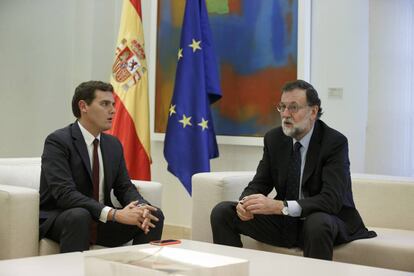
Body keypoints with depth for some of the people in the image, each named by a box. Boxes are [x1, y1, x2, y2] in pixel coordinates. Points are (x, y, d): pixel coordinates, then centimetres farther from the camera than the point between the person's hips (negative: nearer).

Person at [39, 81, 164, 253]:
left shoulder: (113, 145, 8)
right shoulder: (57, 141, -14)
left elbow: (124, 187, 8)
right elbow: (64, 193, -25)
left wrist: (141, 208, -17)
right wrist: (114, 214, -33)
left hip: (101, 222, 6)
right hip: (58, 221, -6)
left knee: (154, 215, -12)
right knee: (79, 216, -38)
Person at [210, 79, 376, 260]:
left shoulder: (335, 142, -16)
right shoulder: (274, 138, 1)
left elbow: (331, 200, -26)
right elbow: (259, 183, 4)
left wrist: (280, 206, -37)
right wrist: (245, 202, -21)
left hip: (326, 221, -5)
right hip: (284, 221, 5)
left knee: (318, 223, -39)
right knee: (222, 212, -9)